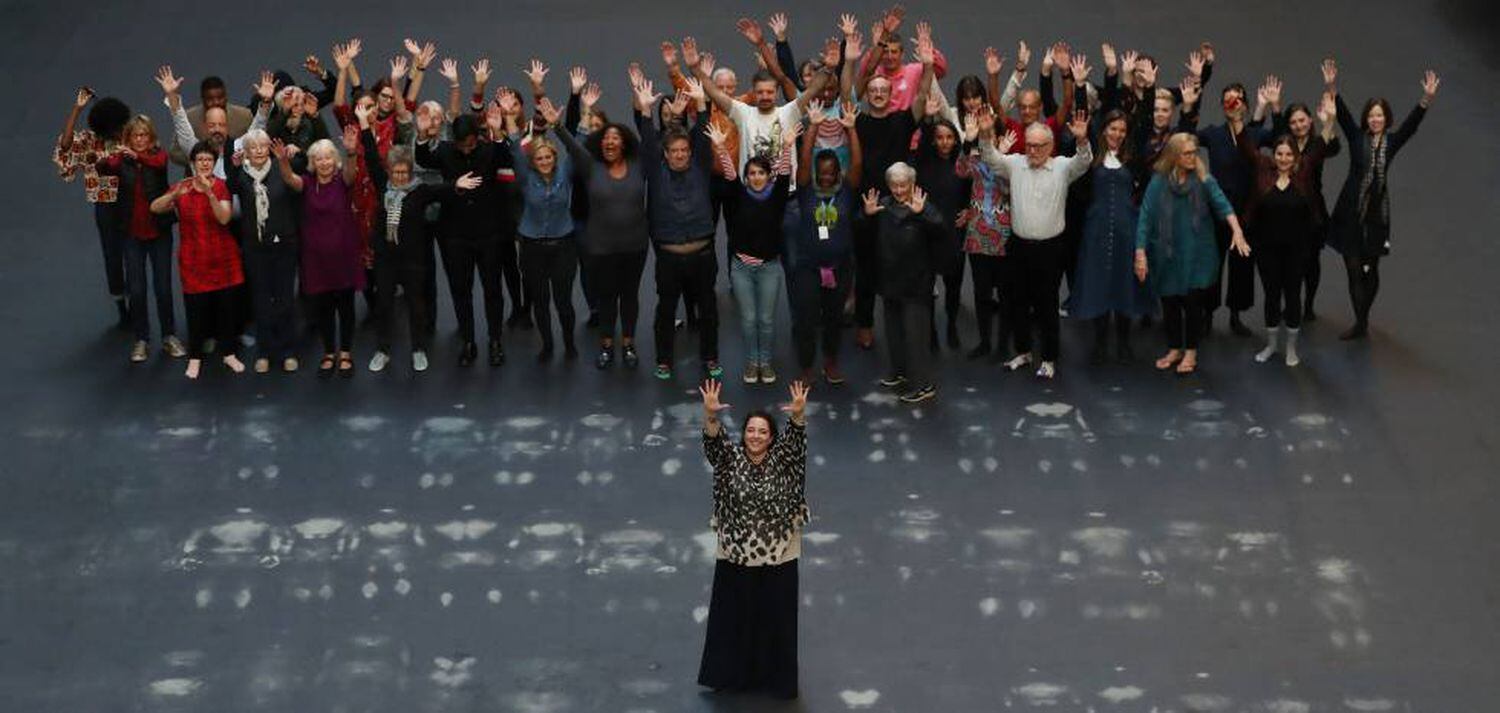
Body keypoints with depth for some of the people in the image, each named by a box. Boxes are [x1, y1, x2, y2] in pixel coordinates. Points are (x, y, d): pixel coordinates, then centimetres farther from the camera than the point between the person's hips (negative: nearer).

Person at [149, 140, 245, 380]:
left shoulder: (221, 186, -2)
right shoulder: (182, 187, 0)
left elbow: (225, 218, -17)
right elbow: (155, 208, -13)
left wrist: (210, 193, -31)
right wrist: (175, 195, -31)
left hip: (223, 258, 0)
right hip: (193, 259, 0)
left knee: (226, 306, 7)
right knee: (196, 309, 0)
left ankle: (229, 353, 21)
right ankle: (195, 358, 12)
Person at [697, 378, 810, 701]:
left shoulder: (782, 462, -7)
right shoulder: (731, 460, -6)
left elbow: (795, 441, -25)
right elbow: (714, 441, -24)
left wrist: (798, 415, -47)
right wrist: (710, 415, -45)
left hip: (778, 557, 0)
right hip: (735, 556, 0)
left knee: (775, 620, 11)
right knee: (733, 618, 13)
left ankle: (774, 677, 28)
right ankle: (732, 673, 31)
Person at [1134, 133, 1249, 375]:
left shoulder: (1204, 180, -5)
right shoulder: (1158, 183, -4)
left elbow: (1222, 204, -19)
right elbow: (1145, 218, -5)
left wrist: (1236, 230, -36)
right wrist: (1140, 253, -13)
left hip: (1197, 255, -1)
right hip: (1167, 255, 1)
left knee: (1193, 303, 0)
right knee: (1170, 303, 7)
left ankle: (1191, 352, 15)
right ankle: (1174, 350, 24)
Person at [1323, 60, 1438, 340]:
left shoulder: (1392, 142, 1)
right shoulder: (1356, 137, 0)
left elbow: (1412, 123, -13)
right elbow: (1343, 115, -13)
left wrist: (1427, 99, -29)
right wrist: (1332, 88, -29)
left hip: (1377, 214, 1)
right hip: (1351, 212, -1)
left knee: (1371, 269, 10)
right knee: (1354, 269, -2)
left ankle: (1362, 320, 25)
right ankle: (1360, 324, 4)